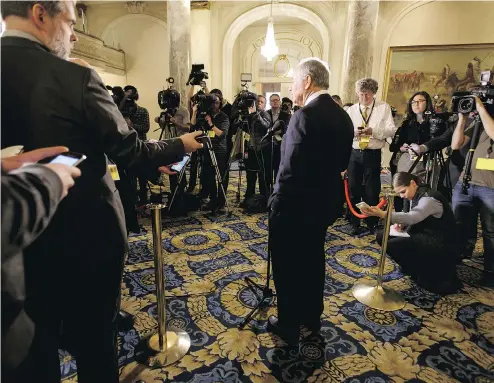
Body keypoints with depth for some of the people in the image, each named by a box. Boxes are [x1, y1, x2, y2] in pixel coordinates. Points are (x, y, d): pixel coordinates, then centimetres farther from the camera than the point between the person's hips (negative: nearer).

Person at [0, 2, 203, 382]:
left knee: (32, 349, 23)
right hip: (86, 238, -5)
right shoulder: (74, 78, -17)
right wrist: (179, 145, 4)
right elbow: (129, 150, -11)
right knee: (95, 344, 17)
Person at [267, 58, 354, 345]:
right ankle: (312, 316, 40)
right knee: (313, 261, 23)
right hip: (325, 204, 9)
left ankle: (289, 326, 27)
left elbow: (291, 170, -25)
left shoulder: (305, 116, -22)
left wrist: (277, 205, -14)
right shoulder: (343, 116, 5)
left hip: (296, 206, -8)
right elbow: (342, 163, 9)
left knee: (288, 266, 9)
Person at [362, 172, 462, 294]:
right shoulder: (416, 196, 4)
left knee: (392, 245, -26)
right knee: (382, 237, 2)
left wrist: (382, 214, -52)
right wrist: (402, 223, -8)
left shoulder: (430, 198, -23)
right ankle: (418, 267, 8)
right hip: (422, 238, 9)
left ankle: (428, 276, -5)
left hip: (440, 245, -9)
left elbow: (412, 217, -40)